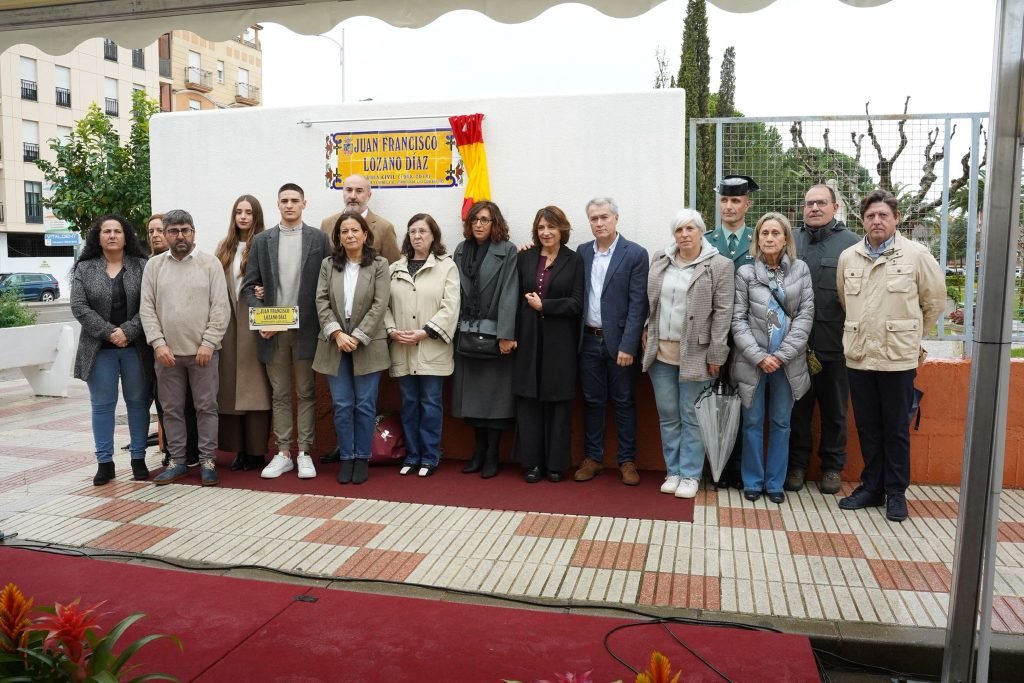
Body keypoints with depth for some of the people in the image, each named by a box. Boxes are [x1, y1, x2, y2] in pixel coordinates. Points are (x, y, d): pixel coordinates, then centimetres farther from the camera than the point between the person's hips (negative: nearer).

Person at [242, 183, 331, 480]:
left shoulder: (319, 238, 3)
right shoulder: (261, 240, 8)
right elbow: (249, 285, 6)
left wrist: (323, 324, -7)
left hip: (306, 328, -2)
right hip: (272, 329, 2)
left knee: (306, 392, 5)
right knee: (279, 394, 8)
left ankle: (304, 453, 12)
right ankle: (283, 453, 16)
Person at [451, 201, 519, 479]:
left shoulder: (507, 251, -4)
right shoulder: (461, 250, 10)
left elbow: (509, 294, -11)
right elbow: (455, 291, 8)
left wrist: (506, 335, -16)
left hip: (494, 335, -4)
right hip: (466, 334, 4)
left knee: (495, 394, 2)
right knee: (472, 393, 9)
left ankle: (492, 455, 13)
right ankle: (479, 449, 23)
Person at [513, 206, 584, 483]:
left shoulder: (574, 260, 0)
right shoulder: (525, 257, 8)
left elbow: (577, 303, -7)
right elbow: (517, 298, 7)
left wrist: (544, 305, -12)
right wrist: (513, 334, -1)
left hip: (560, 342, -2)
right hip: (529, 338, 2)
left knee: (558, 402, 5)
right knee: (529, 401, 3)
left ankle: (556, 463, 14)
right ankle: (532, 461, 12)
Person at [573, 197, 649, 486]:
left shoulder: (635, 254, -6)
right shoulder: (582, 252, 7)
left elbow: (638, 303, -11)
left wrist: (627, 345, -15)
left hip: (619, 340, -3)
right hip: (588, 340, 4)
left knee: (624, 402, 7)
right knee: (592, 401, 11)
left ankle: (627, 460, 17)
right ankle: (592, 458, 21)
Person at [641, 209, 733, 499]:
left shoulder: (719, 266, -5)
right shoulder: (660, 261, 8)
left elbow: (723, 313, -7)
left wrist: (716, 355, -10)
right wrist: (647, 333, 10)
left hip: (696, 354, -4)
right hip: (661, 351, 4)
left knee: (691, 417, 3)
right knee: (668, 416, 10)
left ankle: (690, 475, 15)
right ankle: (673, 472, 22)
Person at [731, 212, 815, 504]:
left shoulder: (801, 270, 3)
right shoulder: (745, 272, -1)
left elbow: (805, 315, -2)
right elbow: (738, 320, -3)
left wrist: (782, 354, -11)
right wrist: (759, 356, -12)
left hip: (788, 362, 1)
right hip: (753, 361, -1)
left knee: (781, 423, 10)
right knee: (752, 422, 7)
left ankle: (775, 483, 21)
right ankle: (752, 481, 19)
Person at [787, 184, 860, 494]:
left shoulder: (851, 243, -3)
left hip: (835, 345, -2)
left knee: (834, 410, 12)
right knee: (797, 407, 11)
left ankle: (832, 466, 27)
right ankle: (797, 464, 25)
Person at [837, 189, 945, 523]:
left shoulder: (916, 254, -4)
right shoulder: (848, 257, 5)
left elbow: (935, 300, 5)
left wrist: (911, 335, 10)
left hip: (899, 356, -3)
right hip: (859, 355, 3)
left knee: (896, 428, 6)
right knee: (867, 427, 12)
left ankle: (896, 492, 19)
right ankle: (872, 486, 25)